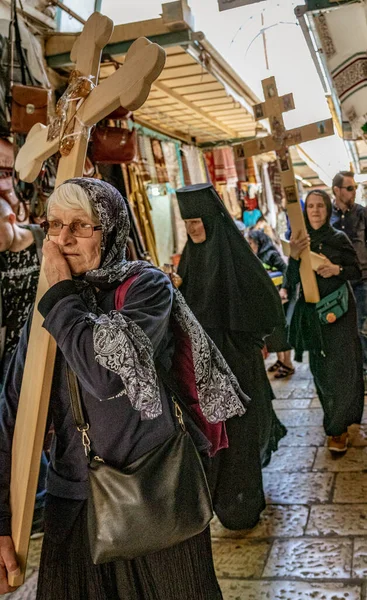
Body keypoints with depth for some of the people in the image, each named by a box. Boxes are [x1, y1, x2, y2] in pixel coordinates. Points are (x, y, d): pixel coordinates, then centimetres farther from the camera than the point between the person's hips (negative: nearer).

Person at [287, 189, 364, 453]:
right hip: (312, 311, 3)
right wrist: (294, 257, -26)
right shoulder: (301, 240, 0)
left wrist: (337, 269, -21)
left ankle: (337, 428, 6)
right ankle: (339, 417, 30)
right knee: (321, 368, 11)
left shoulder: (339, 238, -6)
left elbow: (357, 272, 0)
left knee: (340, 367, -3)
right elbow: (293, 280, -7)